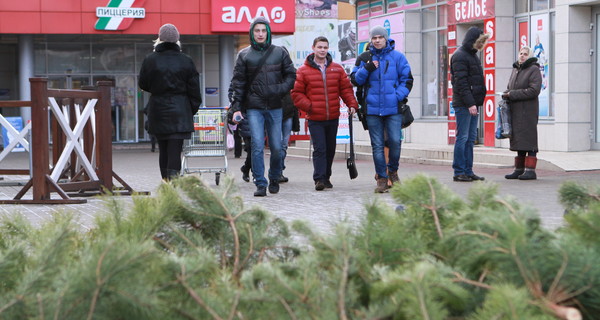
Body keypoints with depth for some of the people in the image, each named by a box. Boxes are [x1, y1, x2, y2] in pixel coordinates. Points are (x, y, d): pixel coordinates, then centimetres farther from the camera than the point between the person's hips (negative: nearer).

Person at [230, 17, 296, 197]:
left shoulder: (280, 52, 8)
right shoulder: (244, 55, 5)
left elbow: (291, 74, 11)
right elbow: (238, 83, 3)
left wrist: (281, 89, -8)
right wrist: (236, 108, -4)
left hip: (275, 107, 1)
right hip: (254, 108, -1)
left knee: (276, 147, 3)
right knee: (257, 146, -9)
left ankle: (274, 179, 25)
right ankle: (260, 184, -5)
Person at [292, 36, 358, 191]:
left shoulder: (337, 69, 7)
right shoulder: (303, 71, -2)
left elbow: (346, 88, 9)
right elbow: (296, 93, -1)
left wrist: (352, 104, -3)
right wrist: (308, 106, -12)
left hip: (333, 118, 4)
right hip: (315, 119, -4)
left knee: (330, 149, 12)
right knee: (319, 149, -10)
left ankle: (326, 177, 24)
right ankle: (319, 179, -10)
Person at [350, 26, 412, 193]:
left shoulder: (397, 57, 6)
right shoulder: (364, 59, 10)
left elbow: (407, 79, 6)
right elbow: (355, 79, 7)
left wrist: (398, 96, -8)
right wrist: (367, 69, -10)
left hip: (393, 108, -1)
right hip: (372, 109, 1)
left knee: (395, 141, -8)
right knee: (377, 145, 1)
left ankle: (393, 170, 17)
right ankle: (381, 178, 8)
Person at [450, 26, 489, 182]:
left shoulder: (472, 55, 19)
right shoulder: (460, 56, -10)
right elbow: (461, 83, -17)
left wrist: (476, 102, 15)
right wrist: (470, 103, -21)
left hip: (472, 104, 9)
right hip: (463, 105, -9)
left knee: (470, 138, 9)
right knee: (463, 138, -7)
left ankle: (468, 171, 12)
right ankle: (459, 172, -3)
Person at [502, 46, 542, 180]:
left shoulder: (534, 70, -6)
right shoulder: (515, 69, 17)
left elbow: (534, 90, -17)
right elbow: (509, 87, 22)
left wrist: (512, 94, -16)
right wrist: (506, 95, -2)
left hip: (528, 111, -7)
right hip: (515, 111, 7)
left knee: (528, 139, -9)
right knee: (518, 139, 9)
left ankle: (530, 170, -9)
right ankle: (519, 170, 13)